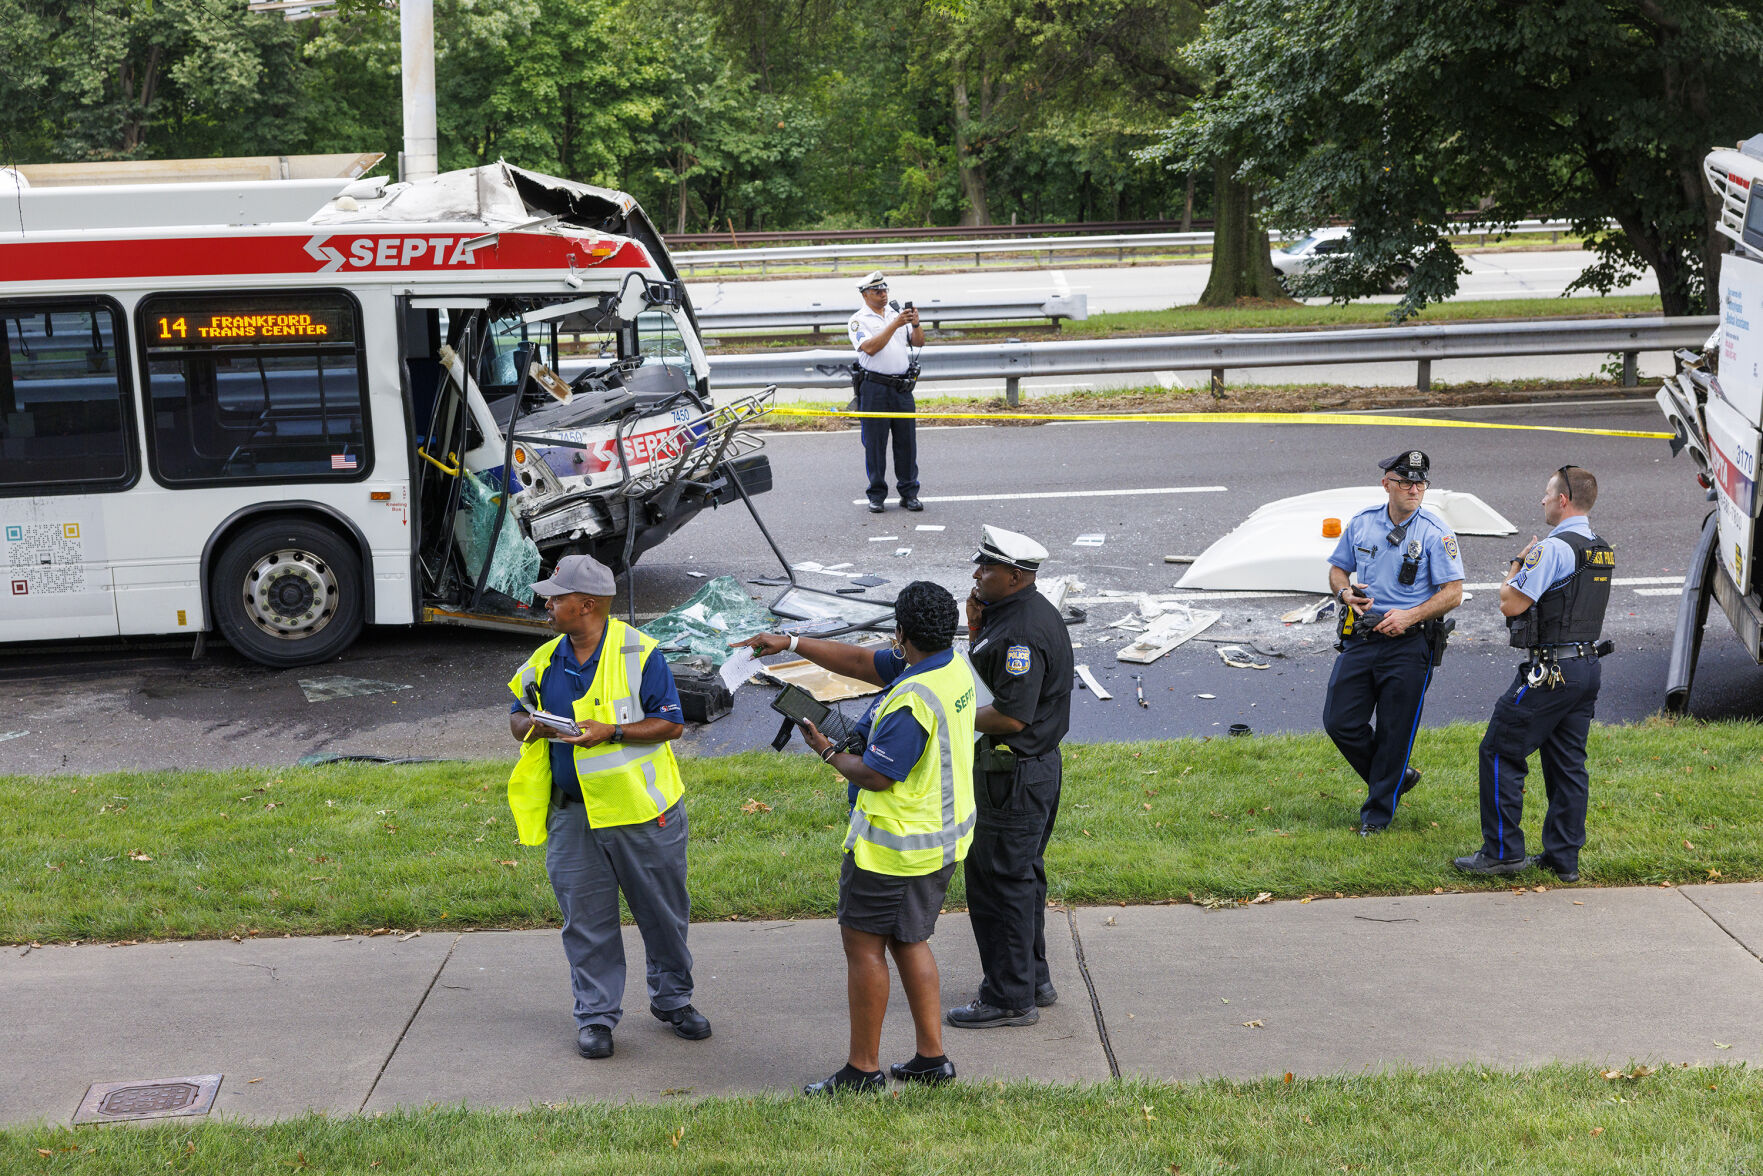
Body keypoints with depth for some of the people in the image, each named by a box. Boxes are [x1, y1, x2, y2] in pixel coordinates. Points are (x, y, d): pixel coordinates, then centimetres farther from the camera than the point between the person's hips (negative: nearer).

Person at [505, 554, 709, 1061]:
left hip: (643, 810, -3)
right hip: (572, 814, 3)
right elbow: (518, 716, 17)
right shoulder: (545, 661, 6)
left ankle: (672, 999, 29)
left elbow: (671, 723, -9)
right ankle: (596, 1015, 20)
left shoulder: (638, 653, -9)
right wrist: (533, 728, -8)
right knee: (586, 919, 7)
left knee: (664, 912, 10)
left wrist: (610, 732, -21)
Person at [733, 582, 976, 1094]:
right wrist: (791, 642, 7)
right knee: (909, 941, 19)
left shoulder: (912, 702, -27)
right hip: (941, 838, 10)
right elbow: (861, 661, 9)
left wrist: (828, 752, -5)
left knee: (863, 944, 3)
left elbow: (876, 775, -23)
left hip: (893, 847, -10)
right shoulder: (953, 667, 3)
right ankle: (932, 1057, 22)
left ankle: (863, 1068, 11)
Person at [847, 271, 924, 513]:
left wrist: (916, 324, -12)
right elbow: (870, 347, -16)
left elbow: (918, 342, 8)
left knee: (907, 441, 5)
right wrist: (895, 324, -20)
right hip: (874, 388, -3)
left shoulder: (898, 313, 13)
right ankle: (877, 495, 10)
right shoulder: (859, 320, 0)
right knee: (875, 442, 1)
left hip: (903, 387, 3)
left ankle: (909, 493, 14)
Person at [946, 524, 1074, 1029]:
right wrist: (976, 630, 2)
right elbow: (989, 678, 17)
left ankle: (1011, 998, 7)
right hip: (1035, 766, 11)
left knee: (999, 882, -1)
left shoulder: (1021, 632, -24)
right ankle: (1032, 979, 32)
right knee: (1021, 877, 20)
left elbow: (1011, 716, -27)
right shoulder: (1020, 612, 10)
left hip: (1015, 776, -11)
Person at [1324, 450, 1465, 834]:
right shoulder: (1361, 522, 4)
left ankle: (1378, 812, 19)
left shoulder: (1435, 532, -8)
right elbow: (1338, 569, 15)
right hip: (1360, 637, 4)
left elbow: (1453, 593, -9)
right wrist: (1346, 593, -7)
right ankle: (1397, 778, 26)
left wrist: (1410, 616, -20)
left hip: (1409, 644, -4)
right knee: (1339, 722, 2)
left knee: (1395, 731, 3)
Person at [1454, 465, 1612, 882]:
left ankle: (1503, 852, 1)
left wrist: (1514, 569, 0)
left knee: (1500, 753, 0)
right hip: (1588, 665, 9)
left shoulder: (1553, 549, -17)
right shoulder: (1603, 551, 12)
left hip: (1550, 671, -9)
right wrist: (1528, 565, 15)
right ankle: (1563, 858, 15)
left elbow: (1511, 604, -18)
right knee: (1568, 764, 12)